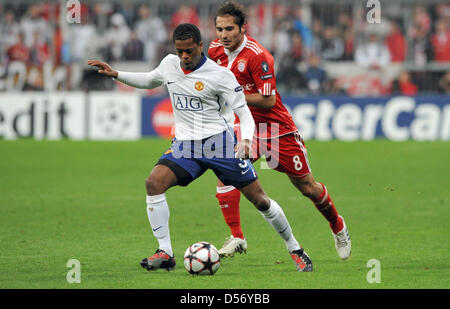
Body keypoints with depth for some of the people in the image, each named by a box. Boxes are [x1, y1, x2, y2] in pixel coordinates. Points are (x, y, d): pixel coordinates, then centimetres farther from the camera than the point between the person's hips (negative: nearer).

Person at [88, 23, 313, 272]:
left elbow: (243, 112, -8)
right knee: (153, 183, -20)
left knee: (258, 198, -4)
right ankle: (165, 253, -15)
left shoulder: (220, 75, -11)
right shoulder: (169, 65, 5)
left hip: (219, 141, -4)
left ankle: (294, 249, 15)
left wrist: (246, 139, -27)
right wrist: (115, 74, 17)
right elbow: (150, 80, 28)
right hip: (185, 144, 4)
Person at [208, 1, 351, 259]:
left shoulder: (257, 56, -24)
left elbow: (268, 101, -25)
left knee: (307, 187, 5)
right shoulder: (216, 51, -3)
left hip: (278, 129, -5)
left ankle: (338, 226, 32)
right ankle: (237, 238, -16)